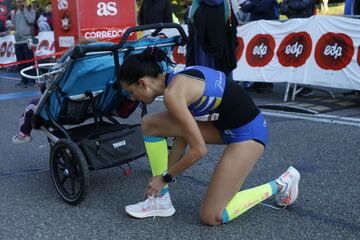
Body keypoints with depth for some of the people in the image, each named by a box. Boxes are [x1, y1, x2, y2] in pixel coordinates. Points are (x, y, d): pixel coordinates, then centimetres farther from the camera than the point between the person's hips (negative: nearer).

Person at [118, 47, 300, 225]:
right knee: (150, 124, -1)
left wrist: (165, 177, -7)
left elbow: (199, 149, -21)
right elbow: (183, 134, 11)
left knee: (211, 217, -5)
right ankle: (160, 199, 7)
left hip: (247, 132, -9)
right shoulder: (176, 80, 3)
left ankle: (280, 185, 9)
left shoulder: (172, 93, -24)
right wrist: (164, 173, 12)